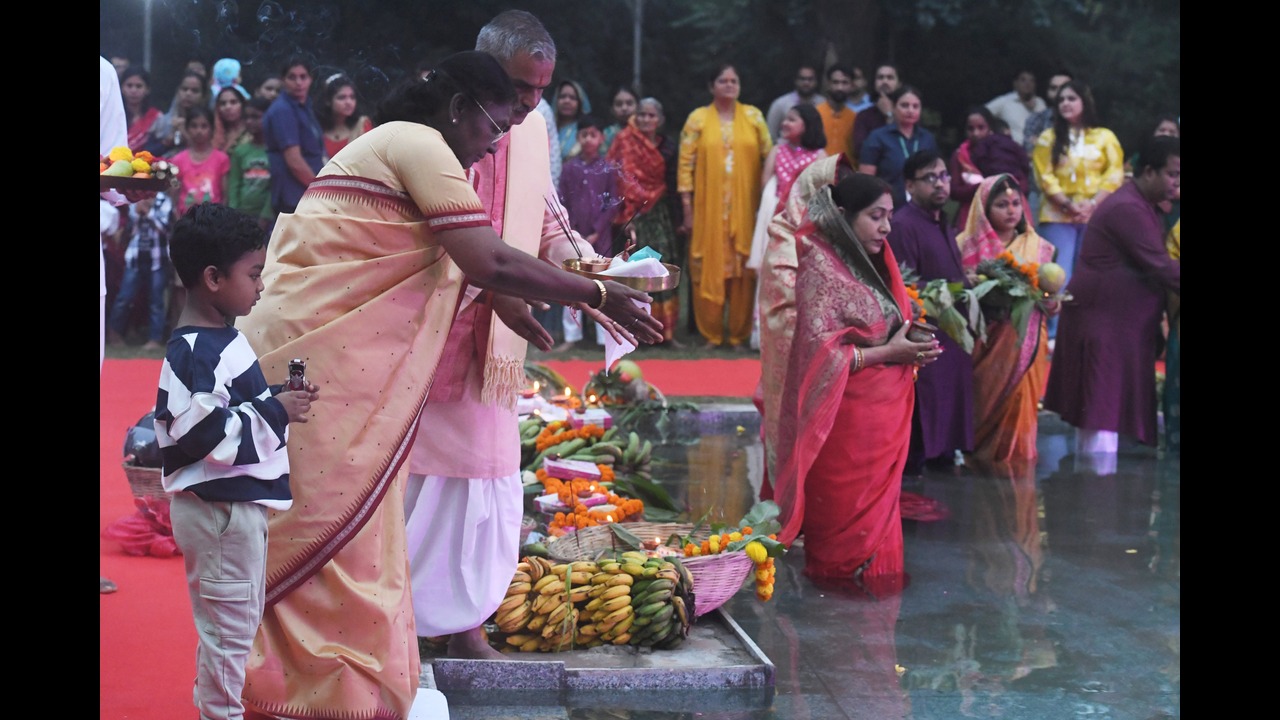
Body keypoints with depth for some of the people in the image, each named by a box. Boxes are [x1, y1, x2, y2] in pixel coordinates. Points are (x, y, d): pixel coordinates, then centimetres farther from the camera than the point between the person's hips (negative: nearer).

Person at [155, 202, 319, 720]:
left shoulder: (222, 339, 9)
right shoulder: (194, 354, -21)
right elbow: (202, 436, -26)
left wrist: (275, 395, 5)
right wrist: (274, 413, -21)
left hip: (239, 506, 11)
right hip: (219, 511, -10)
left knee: (239, 621, 22)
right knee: (229, 629, 1)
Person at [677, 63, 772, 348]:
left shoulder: (753, 116, 7)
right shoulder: (698, 118, 3)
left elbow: (769, 156, 6)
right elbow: (686, 163, 1)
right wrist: (687, 210, -4)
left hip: (745, 209, 1)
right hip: (708, 210, -1)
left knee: (743, 269, 1)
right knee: (709, 269, 0)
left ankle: (739, 334, 10)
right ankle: (711, 334, 10)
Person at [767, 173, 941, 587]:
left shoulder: (875, 263, 13)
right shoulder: (820, 267, -12)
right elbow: (819, 352, -18)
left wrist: (912, 348, 0)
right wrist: (887, 353, -16)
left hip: (885, 410, 8)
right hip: (845, 411, -8)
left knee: (877, 503, 11)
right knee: (843, 508, 0)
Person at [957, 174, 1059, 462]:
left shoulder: (1039, 247, 8)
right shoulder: (969, 246, 2)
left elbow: (1053, 305, 10)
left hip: (1025, 343, 2)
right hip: (985, 344, -1)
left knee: (1020, 407, 1)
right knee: (985, 409, 1)